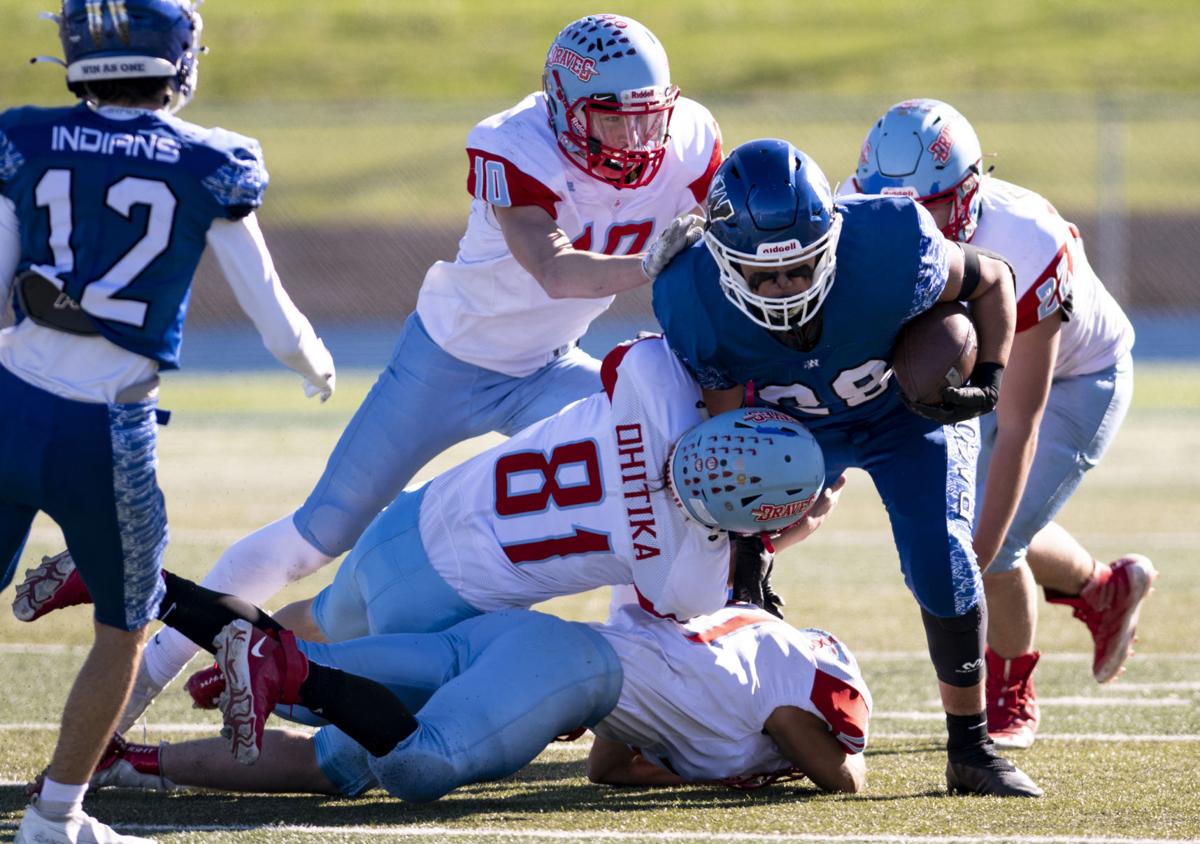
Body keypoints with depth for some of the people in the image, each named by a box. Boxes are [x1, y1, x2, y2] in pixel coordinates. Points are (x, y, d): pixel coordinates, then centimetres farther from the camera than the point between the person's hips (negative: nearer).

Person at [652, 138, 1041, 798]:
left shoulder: (889, 248, -39)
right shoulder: (695, 299, -33)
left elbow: (991, 280, -15)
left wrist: (987, 382, -26)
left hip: (907, 409, -2)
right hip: (789, 424, 2)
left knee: (942, 562, -18)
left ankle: (971, 750, -2)